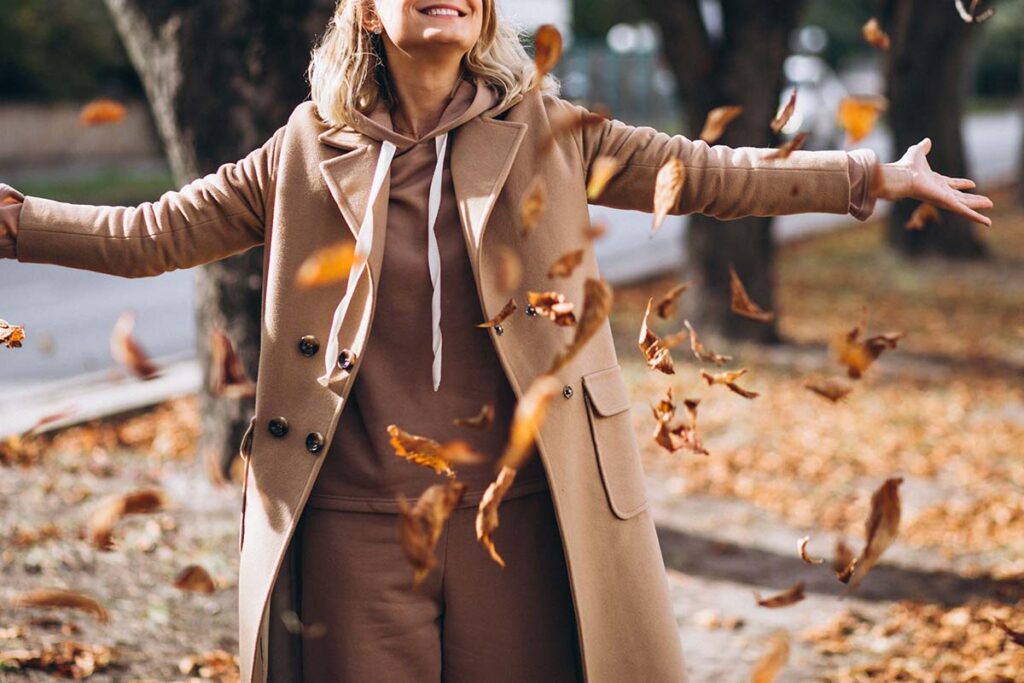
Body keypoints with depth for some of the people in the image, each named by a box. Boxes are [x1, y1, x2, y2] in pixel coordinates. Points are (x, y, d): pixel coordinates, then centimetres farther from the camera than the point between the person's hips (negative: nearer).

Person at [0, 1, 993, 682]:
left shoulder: (543, 132, 6)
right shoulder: (313, 148, 5)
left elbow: (709, 175, 8)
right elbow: (149, 234, 10)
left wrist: (881, 177, 6)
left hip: (517, 518, 0)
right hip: (355, 524, 0)